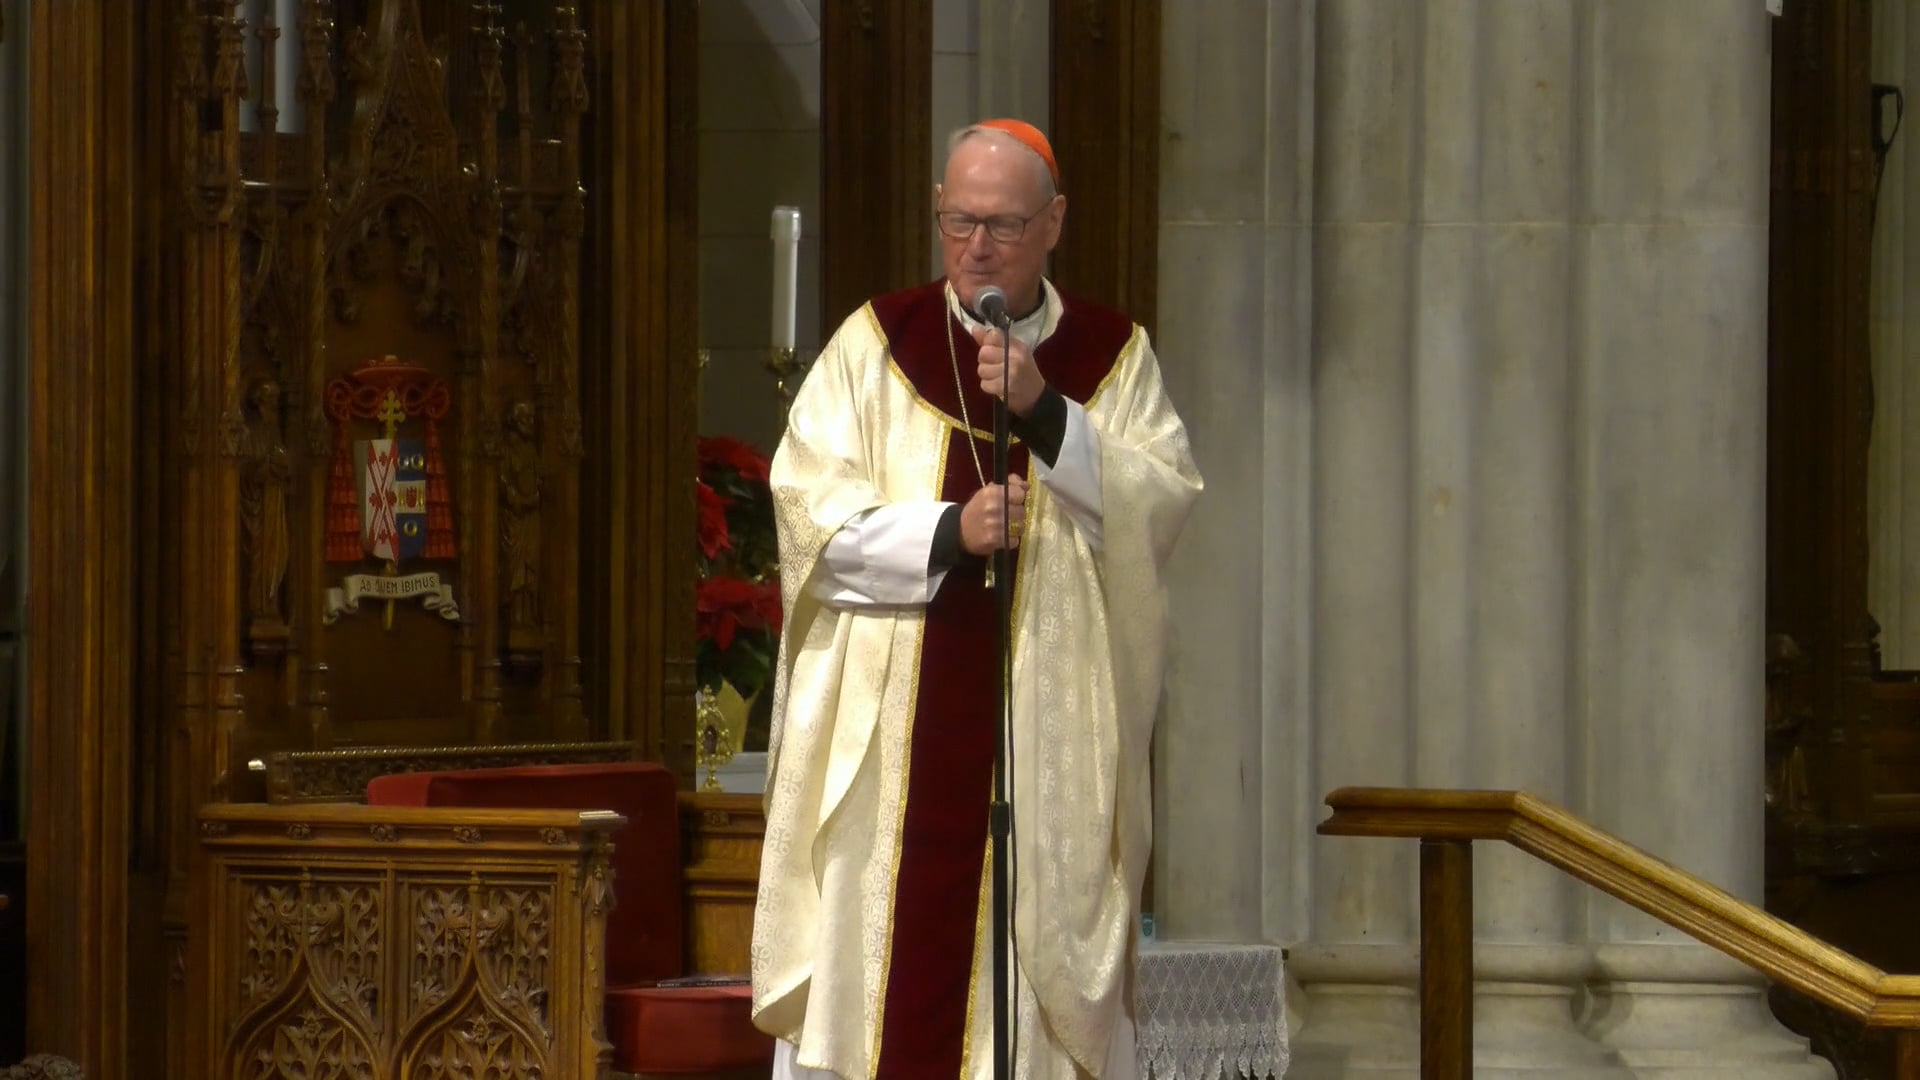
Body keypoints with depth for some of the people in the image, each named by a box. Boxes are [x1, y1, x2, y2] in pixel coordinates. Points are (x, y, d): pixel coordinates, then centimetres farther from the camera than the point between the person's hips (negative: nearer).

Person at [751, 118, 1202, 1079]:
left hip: (1051, 739, 0)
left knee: (1039, 956, -4)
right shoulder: (874, 344, 6)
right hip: (889, 740, 0)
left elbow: (1160, 509, -5)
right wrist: (947, 532, -16)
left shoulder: (1115, 358, 9)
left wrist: (1045, 411, -15)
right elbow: (811, 515, -3)